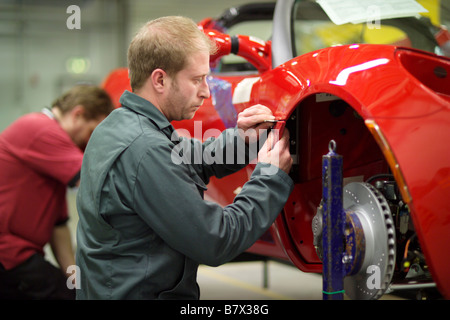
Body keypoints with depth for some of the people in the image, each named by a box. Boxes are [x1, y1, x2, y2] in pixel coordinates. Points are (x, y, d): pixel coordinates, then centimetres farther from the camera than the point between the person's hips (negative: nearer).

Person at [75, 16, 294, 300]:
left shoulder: (117, 124, 8)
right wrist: (270, 176, -8)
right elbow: (217, 242, -19)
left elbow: (191, 161, 22)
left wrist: (239, 139, 5)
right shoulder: (144, 150, -22)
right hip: (142, 293, -9)